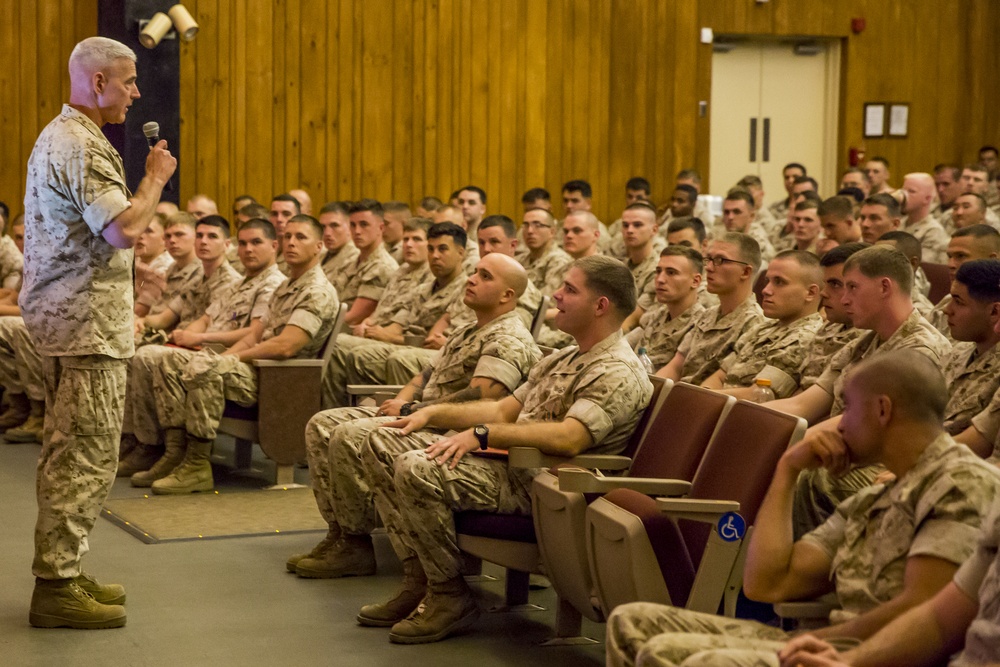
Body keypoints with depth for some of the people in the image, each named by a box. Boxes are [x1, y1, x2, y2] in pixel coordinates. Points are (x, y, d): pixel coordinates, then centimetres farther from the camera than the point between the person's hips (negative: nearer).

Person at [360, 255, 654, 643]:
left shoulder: (618, 374, -14)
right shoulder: (563, 360, 19)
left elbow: (568, 438, -29)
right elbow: (504, 411, 21)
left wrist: (482, 434, -27)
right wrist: (433, 413, 10)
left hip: (535, 482, -10)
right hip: (509, 463, 10)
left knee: (416, 470, -28)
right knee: (383, 443, 5)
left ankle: (450, 599, -13)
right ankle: (420, 581, -1)